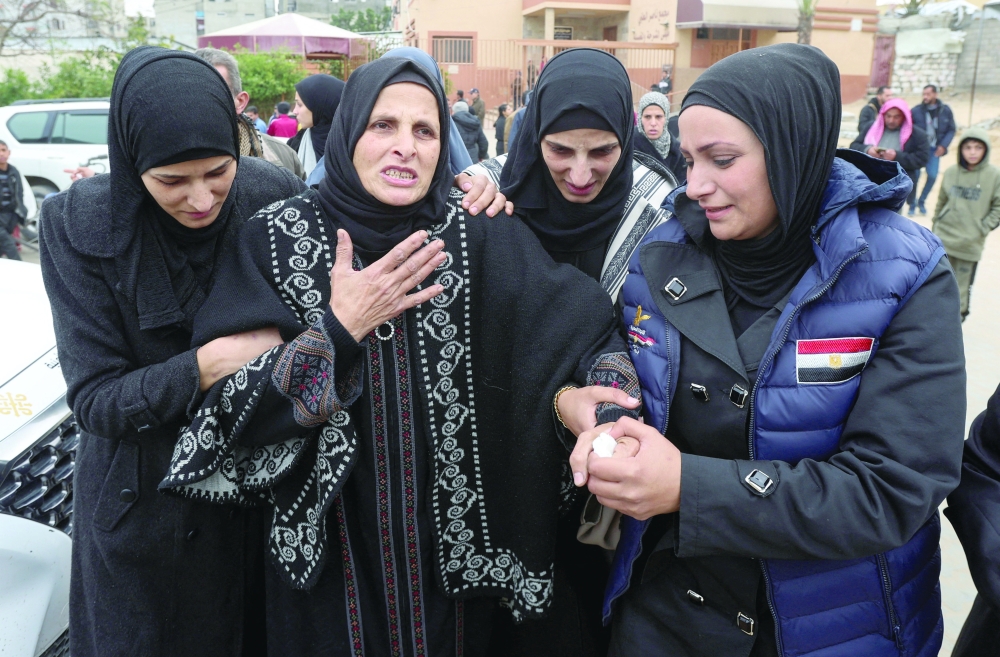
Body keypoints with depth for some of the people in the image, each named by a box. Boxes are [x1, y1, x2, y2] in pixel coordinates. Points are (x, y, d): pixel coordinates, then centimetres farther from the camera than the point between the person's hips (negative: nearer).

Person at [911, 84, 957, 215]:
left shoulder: (945, 110, 0)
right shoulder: (916, 110, -6)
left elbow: (951, 130, 5)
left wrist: (943, 145, -7)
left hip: (934, 149, 2)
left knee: (933, 175, -4)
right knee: (915, 175, -5)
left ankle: (921, 201, 17)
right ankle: (912, 204, 11)